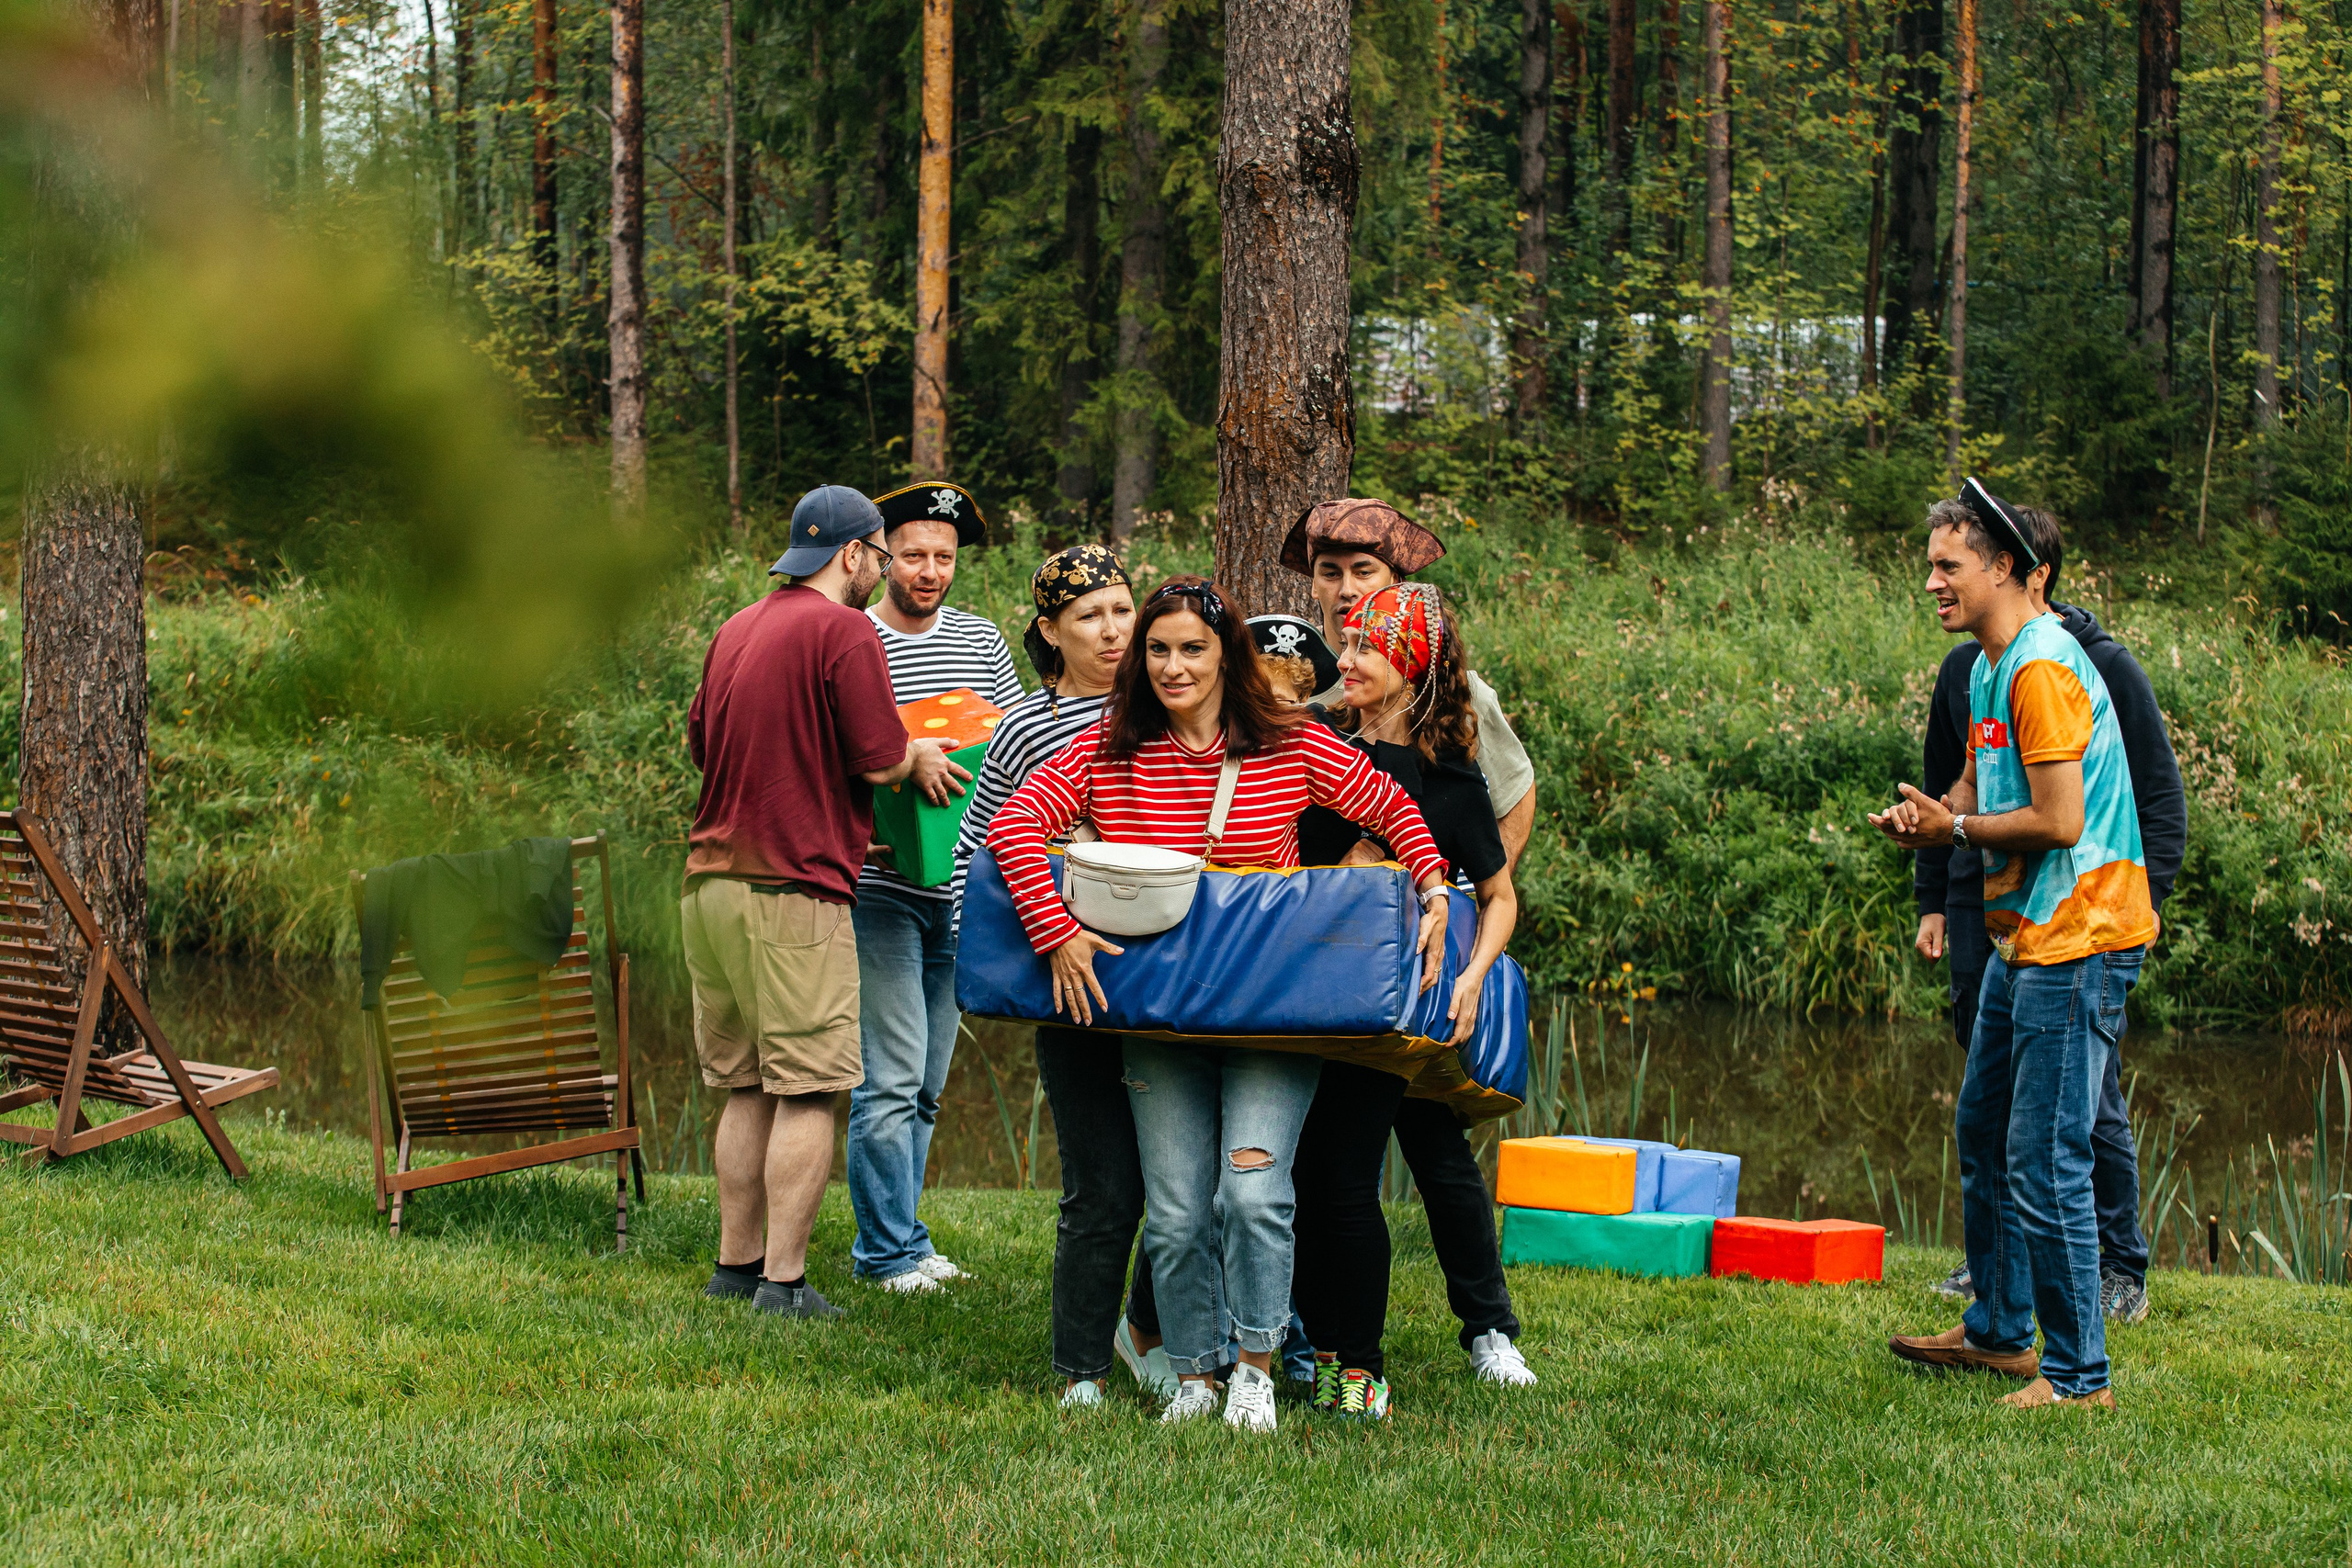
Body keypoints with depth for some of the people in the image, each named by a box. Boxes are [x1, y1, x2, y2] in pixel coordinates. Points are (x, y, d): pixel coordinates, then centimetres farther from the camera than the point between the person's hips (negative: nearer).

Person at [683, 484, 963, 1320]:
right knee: (806, 1093, -4)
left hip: (710, 879, 8)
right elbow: (879, 758, -13)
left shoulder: (735, 630, 15)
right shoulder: (844, 631, -9)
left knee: (746, 1086, 14)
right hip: (793, 890, -8)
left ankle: (736, 1263, 17)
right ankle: (783, 1280, -5)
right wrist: (919, 758, 8)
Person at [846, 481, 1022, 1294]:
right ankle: (892, 1250, -1)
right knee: (892, 1079, -8)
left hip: (961, 890, 5)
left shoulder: (981, 640, 11)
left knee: (926, 1083, 11)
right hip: (881, 889, -5)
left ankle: (890, 1239, 20)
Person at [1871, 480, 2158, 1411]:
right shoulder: (1991, 669, 14)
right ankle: (1999, 1332, 34)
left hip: (2077, 944, -11)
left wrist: (1955, 827, -10)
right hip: (2025, 941, 11)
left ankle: (2078, 1376, -2)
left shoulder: (2043, 671, -19)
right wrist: (1925, 818, -1)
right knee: (1983, 1139, 20)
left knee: (2045, 1167, -9)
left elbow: (2059, 820, -23)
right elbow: (1977, 787, 21)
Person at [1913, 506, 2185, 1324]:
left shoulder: (2105, 668, -5)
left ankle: (2121, 1271, 5)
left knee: (2089, 1101, -3)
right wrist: (1933, 902, 14)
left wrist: (2139, 905, -10)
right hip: (1981, 910, 5)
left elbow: (2160, 797, -2)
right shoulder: (1965, 670, 10)